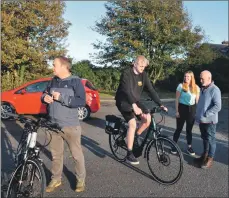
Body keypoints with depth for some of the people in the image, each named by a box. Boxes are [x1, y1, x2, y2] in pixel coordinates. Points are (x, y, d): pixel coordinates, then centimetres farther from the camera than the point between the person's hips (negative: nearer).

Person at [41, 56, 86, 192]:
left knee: (77, 154, 8)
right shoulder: (54, 81, 8)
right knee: (56, 154, 16)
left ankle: (81, 180, 26)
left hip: (70, 126, -5)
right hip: (54, 125, 5)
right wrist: (45, 97, -5)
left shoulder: (75, 81, -9)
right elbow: (46, 93, 19)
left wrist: (62, 98, -23)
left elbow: (81, 101, -18)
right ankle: (56, 179, 33)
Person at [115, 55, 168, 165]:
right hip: (123, 101, -6)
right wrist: (134, 106, -49)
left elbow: (151, 90, -6)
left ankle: (136, 136, 15)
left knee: (147, 118, -13)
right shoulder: (126, 73, -22)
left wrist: (160, 104, -15)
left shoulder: (143, 75, -3)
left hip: (135, 101, 6)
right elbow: (128, 91, -35)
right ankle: (129, 155, -13)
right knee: (133, 123, -22)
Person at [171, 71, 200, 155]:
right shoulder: (181, 86, -6)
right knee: (179, 128, 5)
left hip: (192, 109, 3)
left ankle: (189, 147, 24)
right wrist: (177, 111, -8)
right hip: (182, 108, -2)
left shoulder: (196, 87, 2)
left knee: (189, 129, 12)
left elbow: (197, 100, 8)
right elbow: (177, 99, -4)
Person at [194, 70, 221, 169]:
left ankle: (210, 159, 16)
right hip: (201, 120, 8)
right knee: (204, 139, 18)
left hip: (209, 121, -8)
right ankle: (205, 155, 32)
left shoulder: (215, 90, -15)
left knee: (210, 140, 5)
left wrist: (205, 114, -19)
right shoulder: (203, 89, 11)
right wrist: (198, 115, 13)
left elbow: (217, 106, -22)